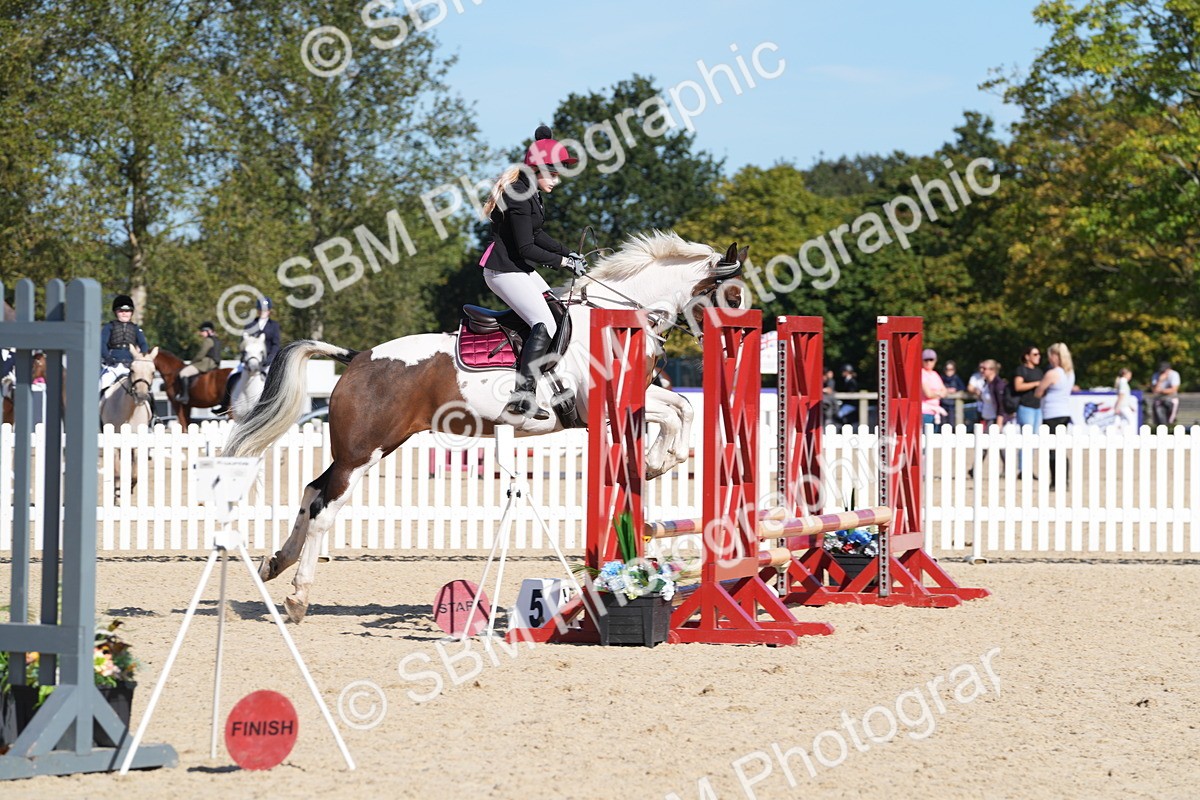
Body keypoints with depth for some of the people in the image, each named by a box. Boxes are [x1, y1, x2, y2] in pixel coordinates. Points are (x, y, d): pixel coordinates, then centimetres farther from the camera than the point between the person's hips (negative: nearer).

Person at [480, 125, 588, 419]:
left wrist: (567, 253, 9)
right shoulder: (520, 196, -23)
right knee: (545, 324, -19)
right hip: (505, 270, -11)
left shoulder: (530, 191, 9)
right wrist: (564, 261, -16)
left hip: (519, 268, 11)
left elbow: (536, 234, 18)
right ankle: (522, 397, -24)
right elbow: (526, 248, -23)